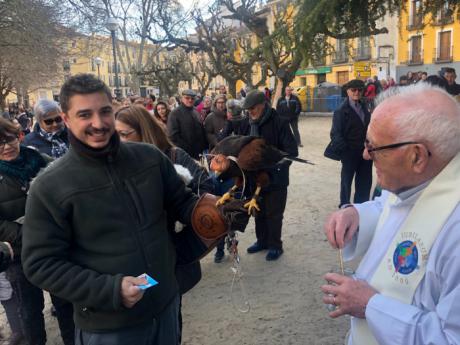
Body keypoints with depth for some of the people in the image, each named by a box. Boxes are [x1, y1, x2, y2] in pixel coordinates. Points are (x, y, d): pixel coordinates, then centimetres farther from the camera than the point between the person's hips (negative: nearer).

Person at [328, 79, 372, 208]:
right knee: (346, 181, 8)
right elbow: (336, 134, -13)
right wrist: (344, 150, -20)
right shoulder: (342, 111, -8)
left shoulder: (364, 108, 11)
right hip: (350, 153, -5)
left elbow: (368, 128, 8)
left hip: (365, 152, 6)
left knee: (365, 182, 12)